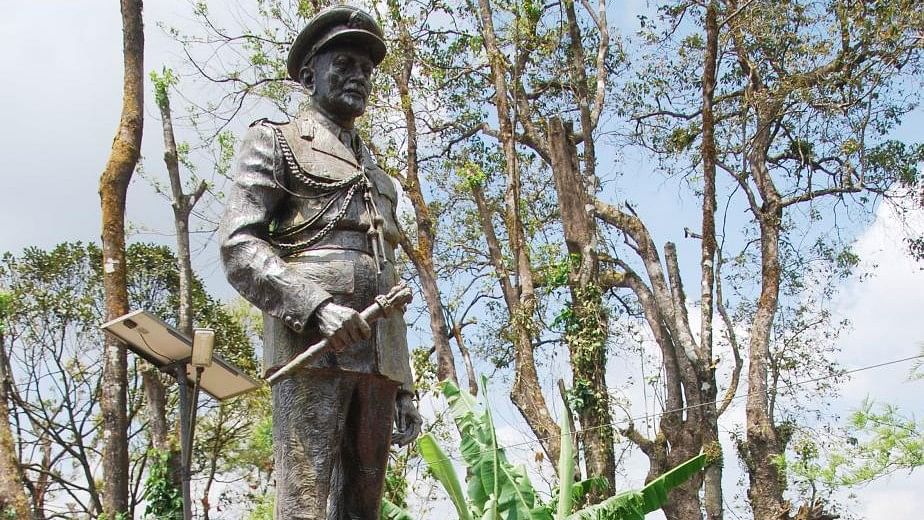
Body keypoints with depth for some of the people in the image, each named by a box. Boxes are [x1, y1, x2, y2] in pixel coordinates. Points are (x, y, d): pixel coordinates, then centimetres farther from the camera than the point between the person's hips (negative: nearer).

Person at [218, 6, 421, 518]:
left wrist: (404, 387, 19)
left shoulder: (377, 175, 30)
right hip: (309, 347, -6)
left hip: (377, 359, 7)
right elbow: (238, 247, -4)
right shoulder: (275, 141, 11)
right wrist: (316, 306, -19)